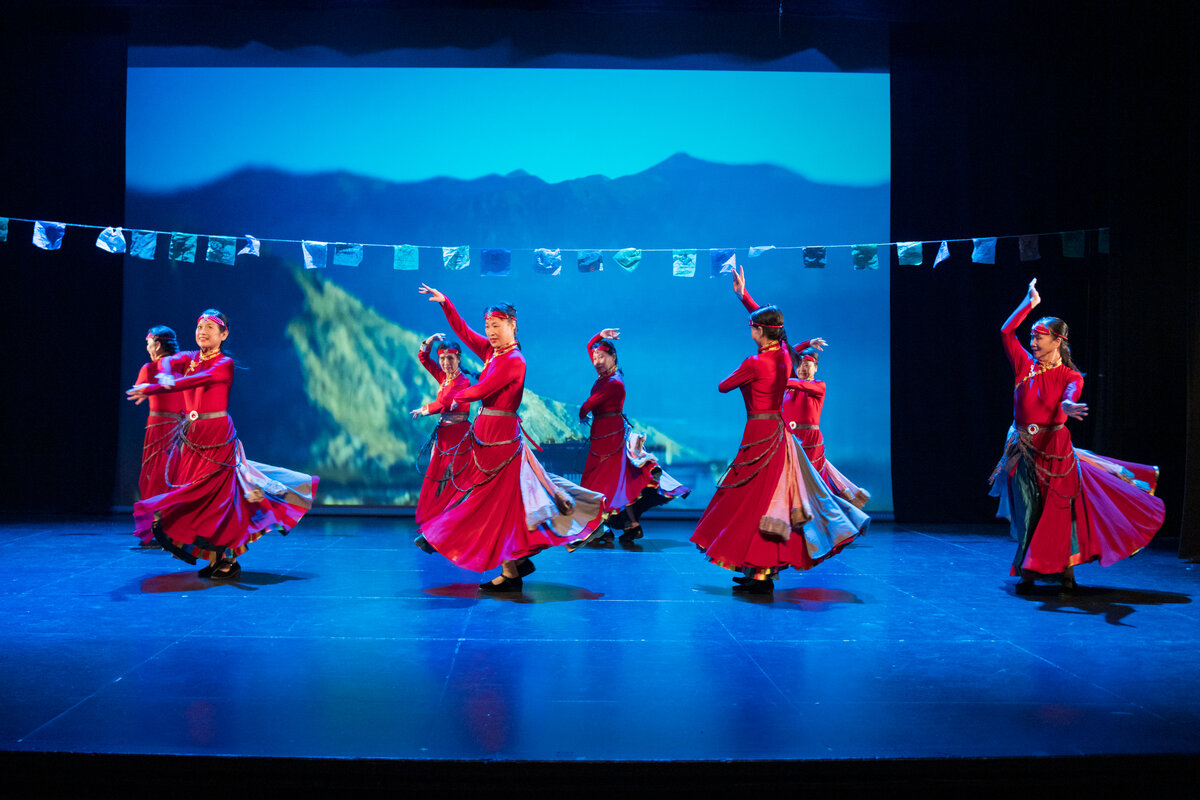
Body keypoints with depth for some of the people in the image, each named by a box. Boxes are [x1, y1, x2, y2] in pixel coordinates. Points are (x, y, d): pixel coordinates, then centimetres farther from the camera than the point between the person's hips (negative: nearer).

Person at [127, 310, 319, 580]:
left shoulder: (224, 364, -7)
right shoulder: (190, 358, 12)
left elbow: (198, 380, -21)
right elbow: (168, 362, -7)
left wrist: (151, 389, -28)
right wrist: (165, 378, -32)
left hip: (217, 438, -6)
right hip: (191, 438, 6)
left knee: (216, 496, -6)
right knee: (193, 495, 7)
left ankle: (229, 560, 5)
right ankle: (216, 559, 18)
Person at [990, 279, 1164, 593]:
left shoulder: (1069, 375, -2)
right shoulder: (1025, 366, 5)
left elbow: (1071, 396, -24)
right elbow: (1006, 331, 2)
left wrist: (1067, 406, -48)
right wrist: (1029, 303, 8)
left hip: (1054, 448, -3)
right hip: (1023, 448, 3)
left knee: (1056, 509, 0)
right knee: (1028, 511, 5)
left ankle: (1064, 570, 13)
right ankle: (1028, 573, 13)